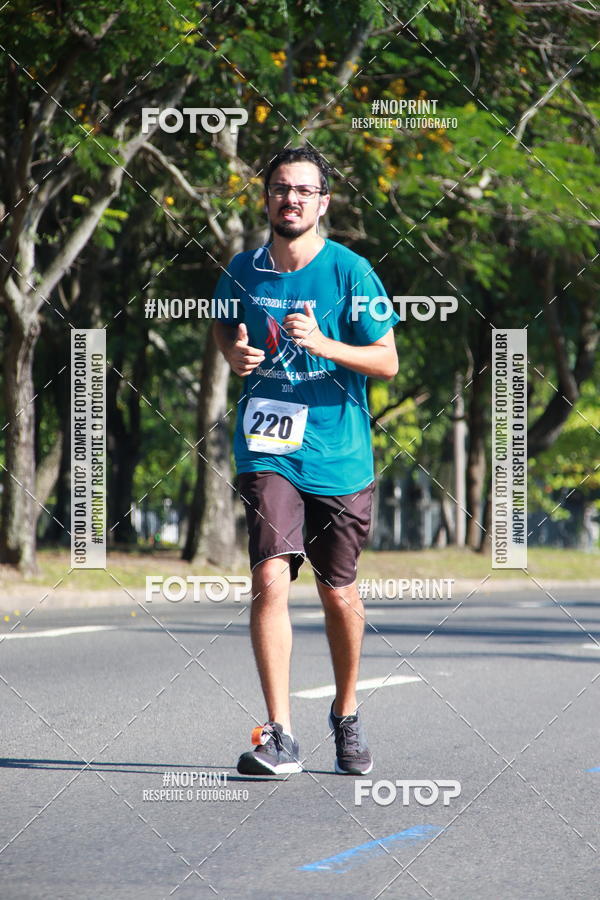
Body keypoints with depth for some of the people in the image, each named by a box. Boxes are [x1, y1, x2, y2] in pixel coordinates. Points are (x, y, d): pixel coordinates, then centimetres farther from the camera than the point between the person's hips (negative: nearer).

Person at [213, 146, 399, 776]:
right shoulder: (242, 271, 3)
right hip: (267, 451, 1)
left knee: (338, 593, 10)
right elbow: (223, 325, 24)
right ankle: (279, 736, -18)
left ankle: (346, 716, 35)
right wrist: (234, 352, 1)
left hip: (339, 457, -1)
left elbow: (387, 361, -4)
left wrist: (323, 344, -20)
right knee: (271, 577, -18)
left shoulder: (349, 271, -6)